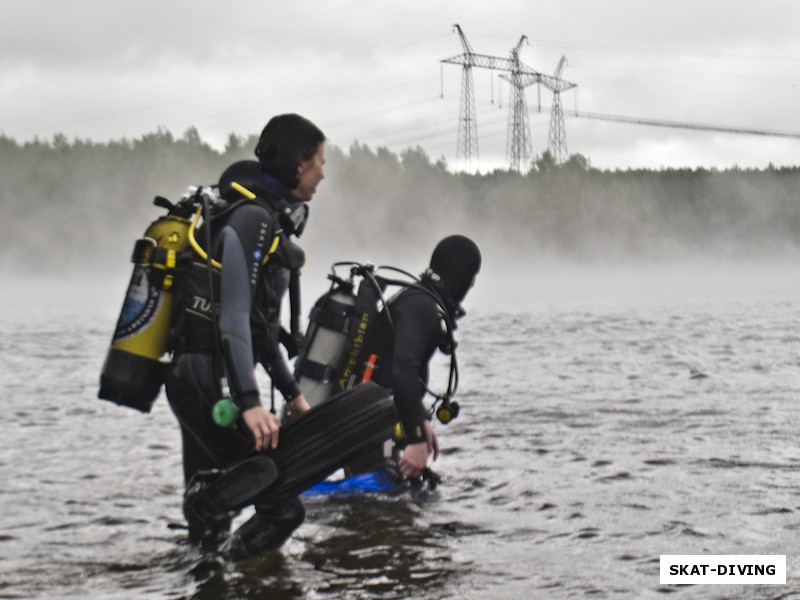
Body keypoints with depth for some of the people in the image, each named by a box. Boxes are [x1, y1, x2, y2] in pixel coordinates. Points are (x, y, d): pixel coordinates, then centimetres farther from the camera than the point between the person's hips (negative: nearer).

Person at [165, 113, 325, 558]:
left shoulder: (270, 217, 19)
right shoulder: (252, 217, -13)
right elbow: (234, 316, -21)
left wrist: (290, 390, 27)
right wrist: (250, 402, -27)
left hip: (195, 380, 11)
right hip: (209, 382, -11)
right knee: (281, 507, -13)